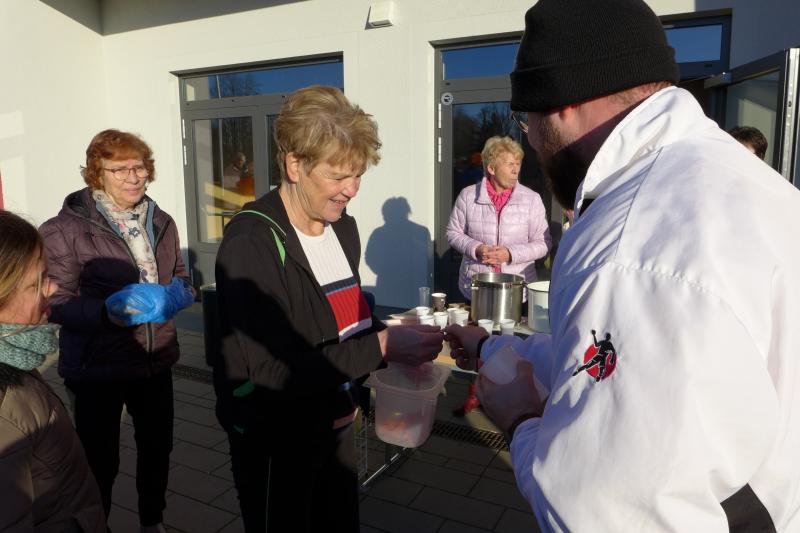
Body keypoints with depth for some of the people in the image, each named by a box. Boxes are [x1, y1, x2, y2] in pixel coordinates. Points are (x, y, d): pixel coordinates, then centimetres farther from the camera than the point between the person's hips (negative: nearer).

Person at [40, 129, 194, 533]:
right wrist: (108, 311, -32)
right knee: (100, 458, 8)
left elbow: (180, 277, 14)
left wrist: (177, 293, -9)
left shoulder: (161, 223, 4)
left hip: (155, 360, 5)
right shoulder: (67, 229, -13)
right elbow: (57, 303, -15)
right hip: (97, 368, -5)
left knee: (157, 446, 20)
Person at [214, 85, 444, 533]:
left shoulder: (344, 228, 2)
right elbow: (275, 371, -28)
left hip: (336, 423, 7)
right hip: (275, 440, -7)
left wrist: (397, 341, -7)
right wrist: (381, 346, -29)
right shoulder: (251, 244, -23)